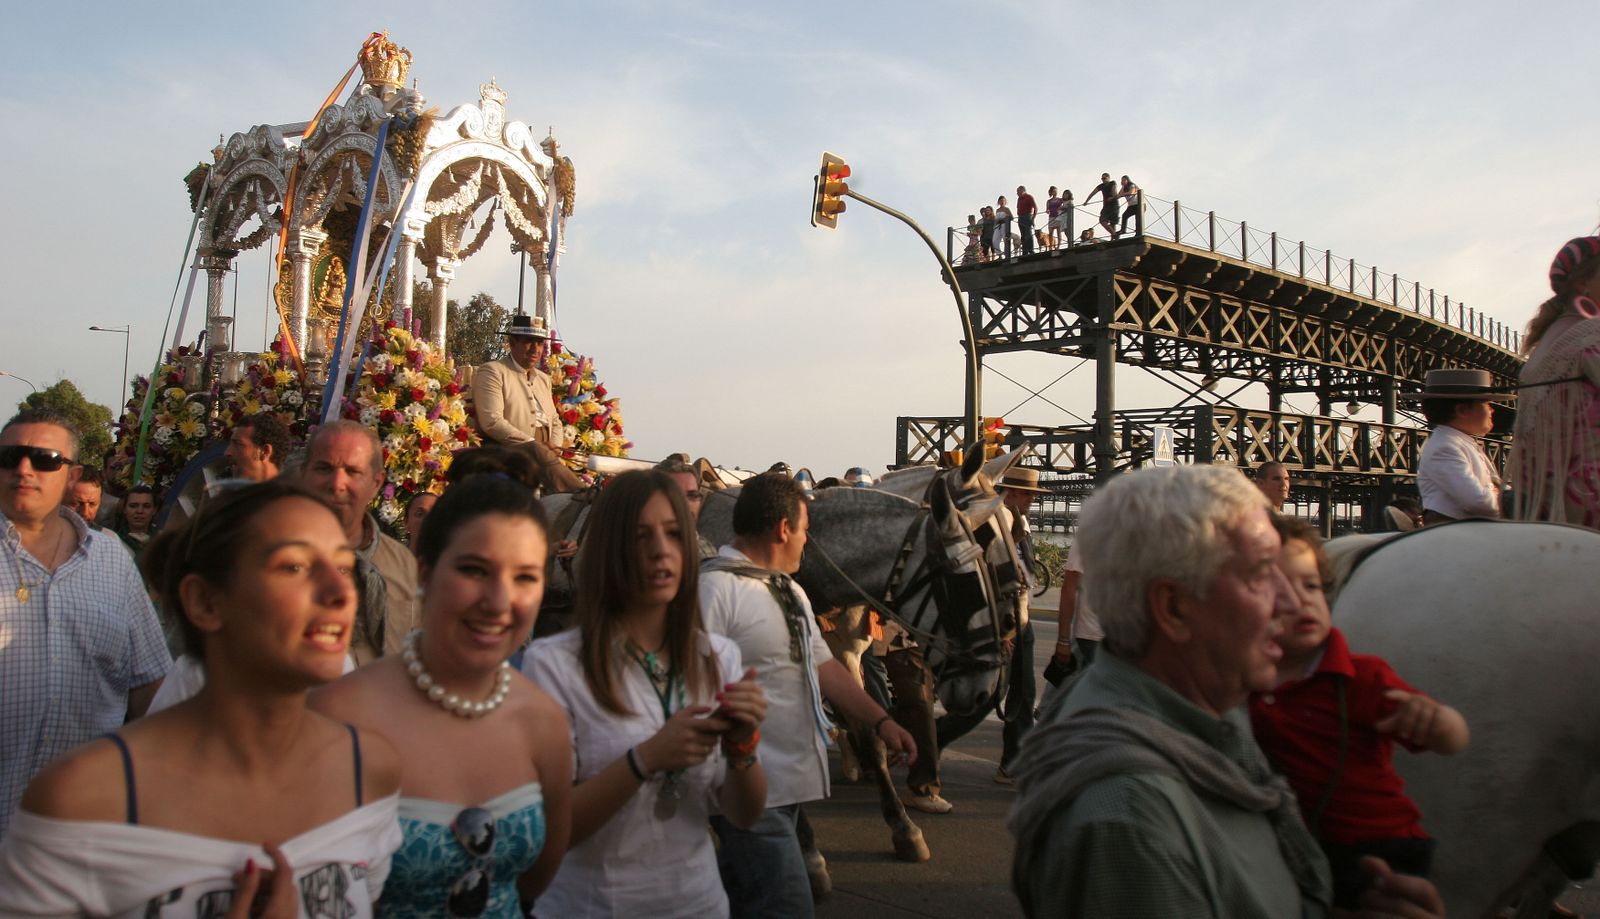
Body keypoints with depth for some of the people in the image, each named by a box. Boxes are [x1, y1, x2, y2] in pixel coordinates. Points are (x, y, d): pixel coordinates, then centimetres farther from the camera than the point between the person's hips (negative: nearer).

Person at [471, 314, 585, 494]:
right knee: (541, 453, -34)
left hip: (544, 451, 7)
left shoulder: (543, 378, 26)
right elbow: (491, 422, -11)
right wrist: (534, 444, -16)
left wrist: (555, 445, 3)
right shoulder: (492, 371, 1)